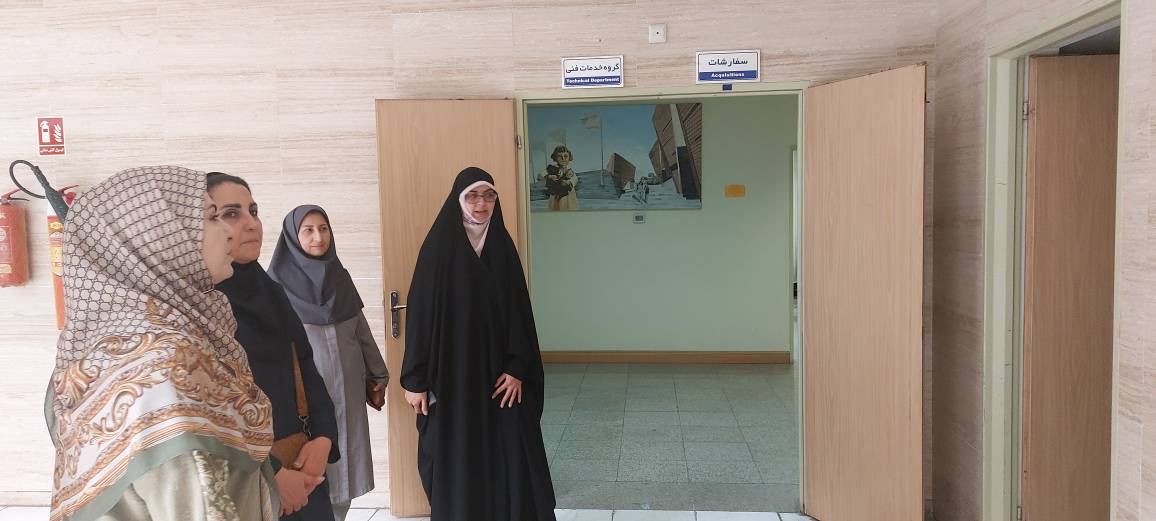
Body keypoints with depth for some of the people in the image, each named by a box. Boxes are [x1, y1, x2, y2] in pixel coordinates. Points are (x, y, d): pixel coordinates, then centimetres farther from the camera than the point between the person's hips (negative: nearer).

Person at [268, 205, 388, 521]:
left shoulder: (340, 276, 8)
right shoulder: (278, 281, -6)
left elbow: (361, 329, 14)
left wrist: (377, 376, 14)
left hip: (346, 390, 5)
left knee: (343, 464, 8)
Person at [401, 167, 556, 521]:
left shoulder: (503, 246, 5)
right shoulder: (438, 247, -6)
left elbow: (519, 311, 4)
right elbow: (421, 313, -7)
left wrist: (518, 367, -7)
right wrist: (415, 380, -10)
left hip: (499, 370, 3)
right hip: (452, 374, -3)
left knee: (509, 458, 5)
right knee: (457, 462, 4)